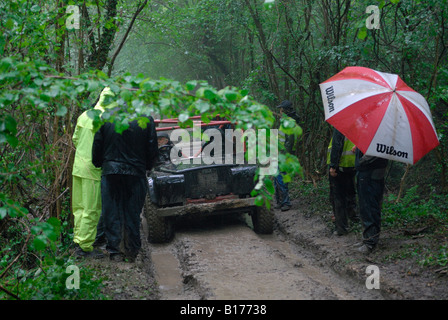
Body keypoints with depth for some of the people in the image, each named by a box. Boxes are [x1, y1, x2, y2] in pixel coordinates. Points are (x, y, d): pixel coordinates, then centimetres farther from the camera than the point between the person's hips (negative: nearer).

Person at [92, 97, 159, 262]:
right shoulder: (146, 119, -3)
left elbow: (97, 145, 3)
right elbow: (152, 149, 1)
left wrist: (98, 163, 19)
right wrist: (146, 167, 17)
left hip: (110, 172, 0)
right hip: (136, 173, 0)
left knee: (112, 213, 7)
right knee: (133, 213, 9)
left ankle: (114, 250, 9)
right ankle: (132, 252, 15)